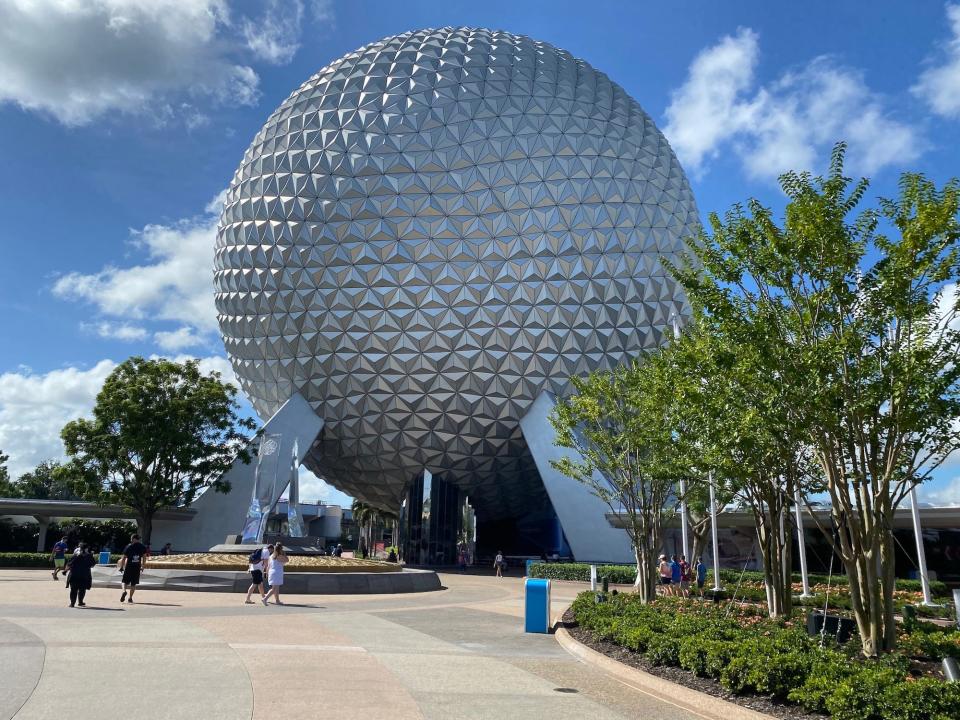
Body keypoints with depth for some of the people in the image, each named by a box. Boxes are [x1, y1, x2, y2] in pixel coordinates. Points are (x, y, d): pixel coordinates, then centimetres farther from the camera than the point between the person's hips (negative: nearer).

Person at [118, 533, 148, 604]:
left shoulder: (129, 547, -3)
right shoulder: (143, 547, 4)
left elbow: (123, 558, -4)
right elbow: (144, 558, 6)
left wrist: (121, 567, 6)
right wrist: (143, 567, 16)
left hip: (128, 567, -2)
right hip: (137, 567, 2)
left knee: (125, 581, 14)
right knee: (133, 583, 9)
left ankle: (124, 591, -12)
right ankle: (130, 598, 8)